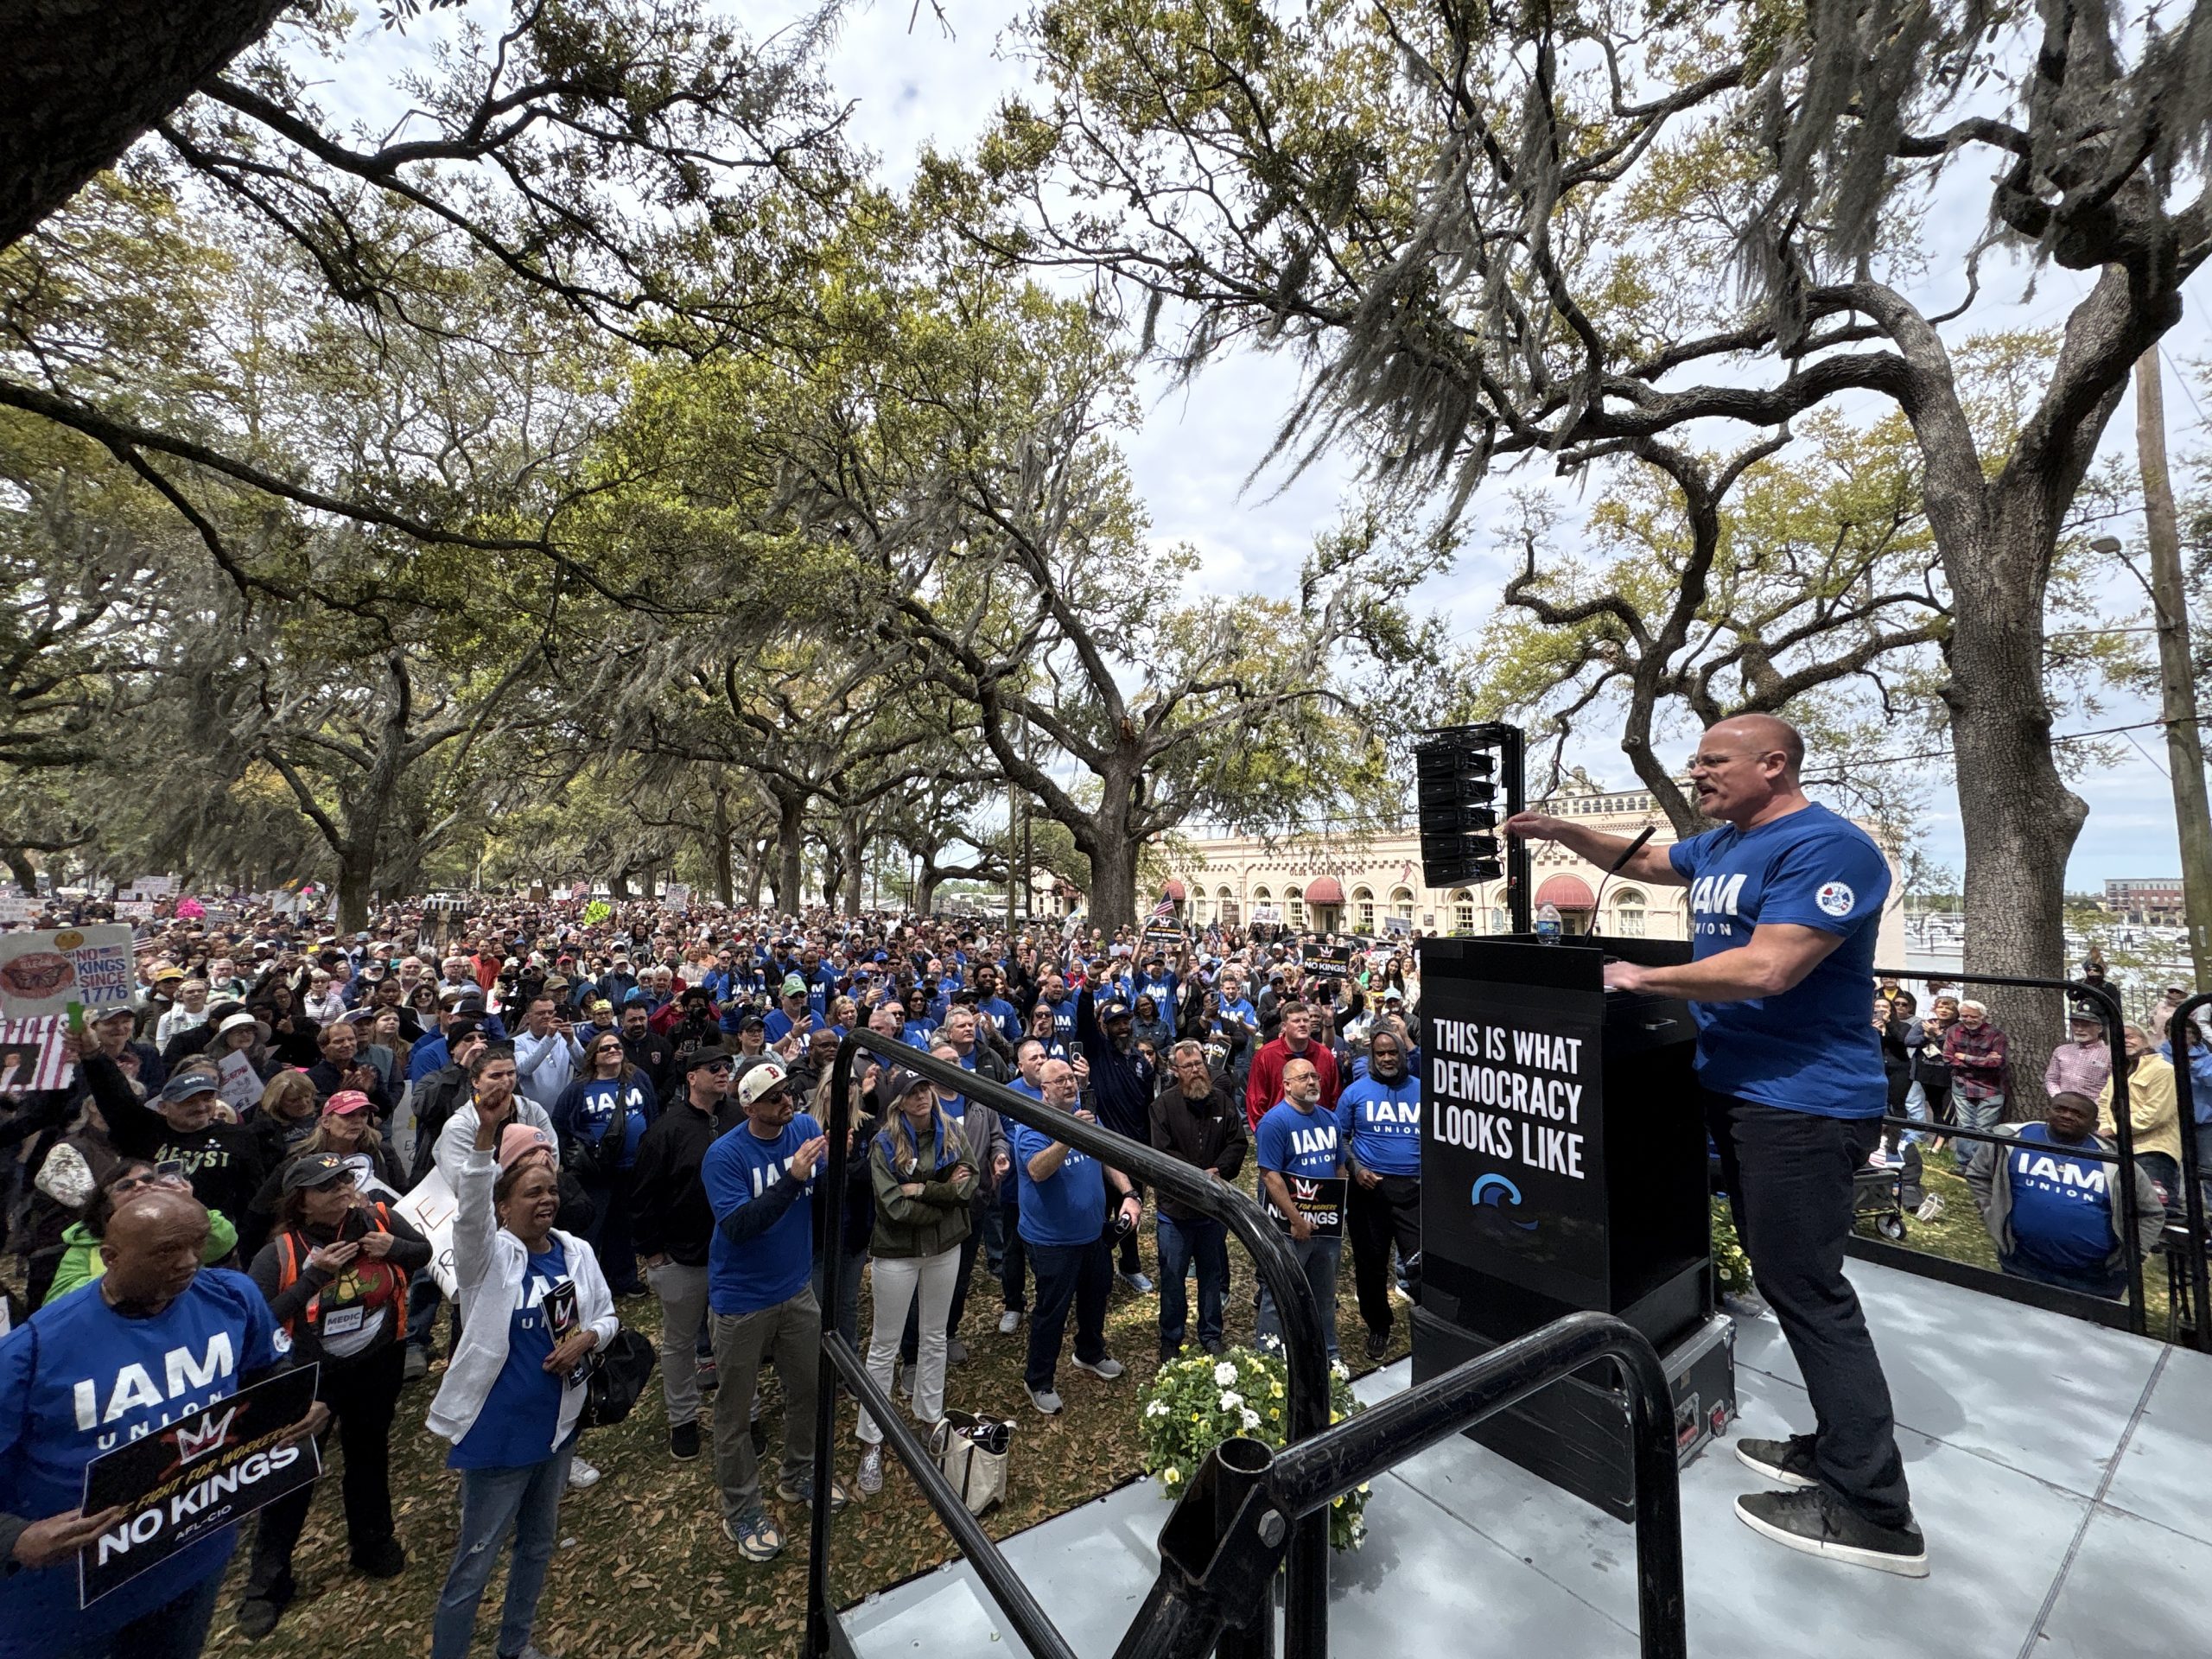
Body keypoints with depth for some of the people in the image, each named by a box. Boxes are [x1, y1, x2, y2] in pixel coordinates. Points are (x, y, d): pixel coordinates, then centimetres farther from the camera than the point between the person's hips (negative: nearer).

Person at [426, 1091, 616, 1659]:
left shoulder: (576, 1251, -2)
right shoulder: (488, 1255, -17)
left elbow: (607, 1316, 7)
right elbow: (470, 1207, -39)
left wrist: (586, 1337, -15)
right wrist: (487, 1132, -53)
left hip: (557, 1425, 6)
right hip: (497, 1433, -6)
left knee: (538, 1543, 24)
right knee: (475, 1563, 9)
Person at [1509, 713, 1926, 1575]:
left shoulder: (1826, 847, -18)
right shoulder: (1721, 844, 11)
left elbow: (1766, 969, -27)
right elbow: (1638, 860, 26)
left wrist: (1647, 978, -17)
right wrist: (1559, 830, 11)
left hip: (1804, 1101, -10)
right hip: (1737, 1086, 10)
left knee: (1803, 1286, -3)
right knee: (1784, 1275, 17)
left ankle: (1874, 1511, 10)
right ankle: (1840, 1446, 30)